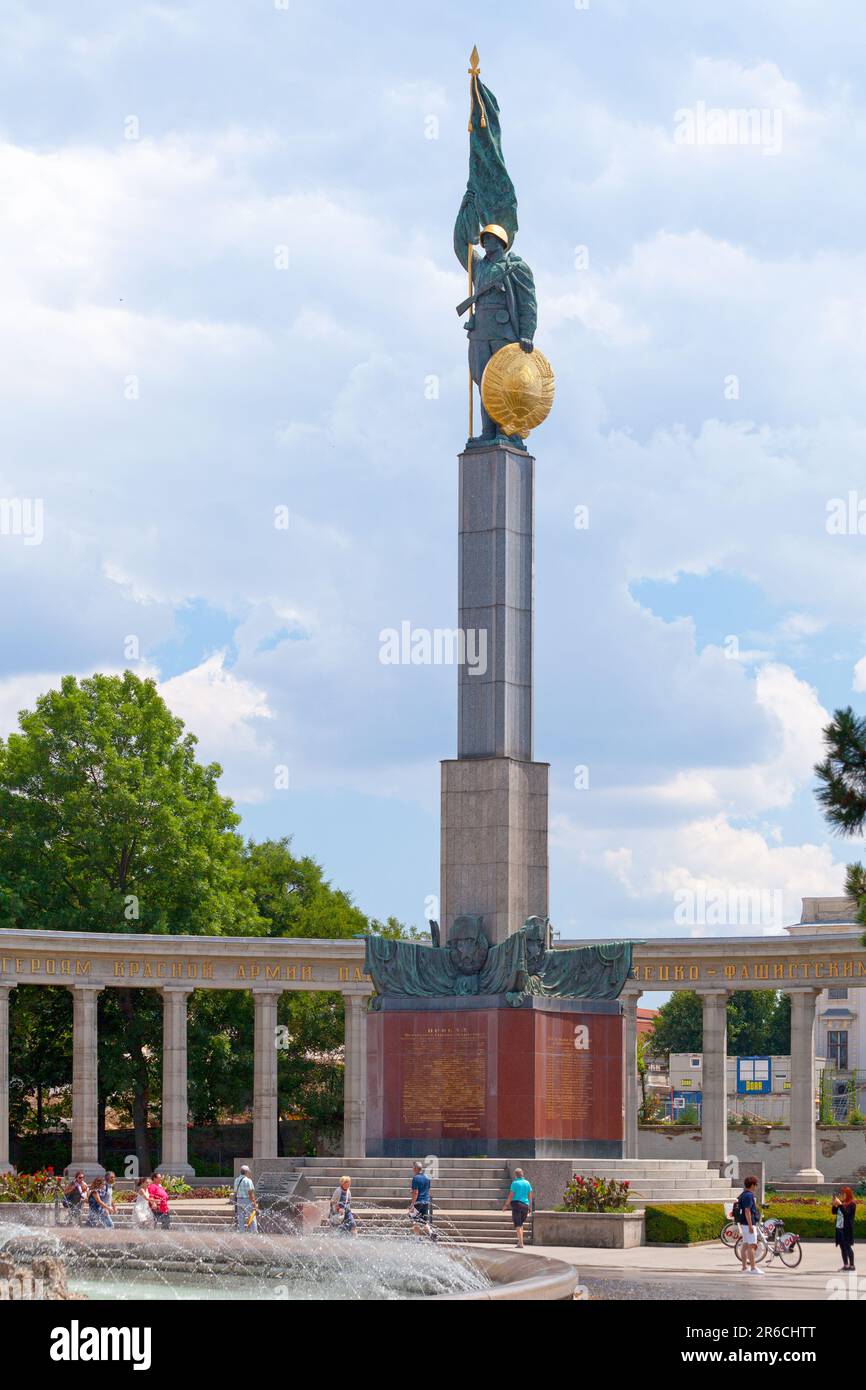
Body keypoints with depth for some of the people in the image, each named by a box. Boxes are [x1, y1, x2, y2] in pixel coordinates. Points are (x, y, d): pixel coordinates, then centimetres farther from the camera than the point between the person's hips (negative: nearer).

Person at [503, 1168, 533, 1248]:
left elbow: (511, 1196, -9)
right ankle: (520, 1241, 18)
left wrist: (505, 1205, 0)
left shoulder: (515, 1183, -6)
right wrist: (530, 1207, 16)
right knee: (520, 1223, 21)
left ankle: (521, 1243, -11)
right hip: (525, 1205, 5)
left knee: (517, 1224, -3)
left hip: (516, 1203, -5)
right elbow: (530, 1196, 9)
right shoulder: (527, 1183, 7)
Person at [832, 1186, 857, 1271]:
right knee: (842, 1247, 9)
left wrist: (840, 1204, -22)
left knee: (847, 1247, -8)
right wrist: (834, 1205, -1)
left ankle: (851, 1265, -5)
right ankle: (845, 1265, 13)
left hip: (846, 1229, -8)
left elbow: (846, 1213, -20)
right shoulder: (842, 1203, 13)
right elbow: (834, 1212, 14)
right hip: (839, 1228, 8)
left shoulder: (852, 1204, -7)